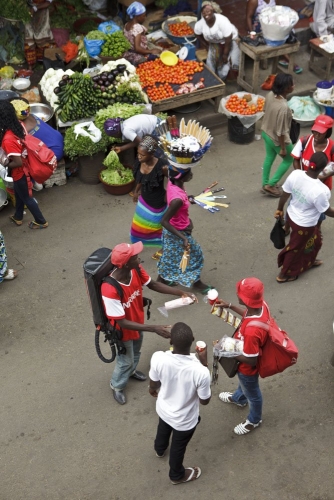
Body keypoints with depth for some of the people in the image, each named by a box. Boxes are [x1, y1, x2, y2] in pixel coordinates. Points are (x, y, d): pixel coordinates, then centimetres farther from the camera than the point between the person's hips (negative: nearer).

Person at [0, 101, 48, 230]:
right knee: (19, 194, 29)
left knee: (26, 198, 16)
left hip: (19, 173, -8)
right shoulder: (18, 126, -11)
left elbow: (18, 163, -31)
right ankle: (18, 217, 50)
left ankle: (41, 221, 33)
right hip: (24, 169, 8)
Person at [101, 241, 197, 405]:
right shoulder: (110, 290, -44)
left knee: (136, 352, 33)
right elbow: (122, 323, -37)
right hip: (123, 331, -6)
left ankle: (131, 371, 65)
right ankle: (117, 386, 50)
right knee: (125, 360, 19)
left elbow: (153, 284, -3)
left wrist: (180, 292, -12)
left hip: (137, 322, 6)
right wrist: (154, 328, -41)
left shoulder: (136, 270, -23)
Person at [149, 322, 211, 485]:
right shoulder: (200, 372, -40)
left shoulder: (158, 358, -32)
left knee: (163, 429, 38)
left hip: (163, 409, 3)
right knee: (178, 448, 28)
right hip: (184, 420, -3)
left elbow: (153, 383, -8)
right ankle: (177, 475, 59)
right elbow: (205, 401, -19)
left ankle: (159, 449, 72)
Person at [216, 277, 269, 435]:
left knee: (252, 393, 24)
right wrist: (230, 306, -2)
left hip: (248, 367, -7)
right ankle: (239, 398, 70)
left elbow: (250, 361, -32)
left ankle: (254, 420, 54)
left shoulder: (251, 331, -48)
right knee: (243, 382, 38)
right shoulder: (261, 304, -24)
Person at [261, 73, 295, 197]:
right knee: (288, 159, 20)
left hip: (266, 132, 7)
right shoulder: (283, 107, -38)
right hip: (277, 139, -7)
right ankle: (270, 185, 25)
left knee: (269, 158, 28)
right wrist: (283, 148, -16)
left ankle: (265, 184, 46)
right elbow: (281, 132, -29)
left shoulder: (270, 95, -15)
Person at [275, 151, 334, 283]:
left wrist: (280, 209, 12)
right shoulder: (320, 191, -37)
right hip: (304, 225, -6)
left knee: (314, 240, 33)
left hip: (291, 214, 6)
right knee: (295, 248, 20)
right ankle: (284, 275, 42)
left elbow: (285, 194, -6)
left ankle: (309, 262, 59)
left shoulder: (295, 174, -22)